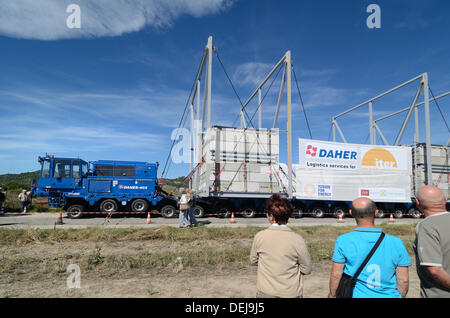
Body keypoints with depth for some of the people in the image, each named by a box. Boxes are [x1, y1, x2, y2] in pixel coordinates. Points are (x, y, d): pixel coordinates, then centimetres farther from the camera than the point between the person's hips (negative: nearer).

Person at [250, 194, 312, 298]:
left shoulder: (259, 237, -14)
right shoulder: (297, 240, -18)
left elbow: (253, 261, 2)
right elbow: (307, 269, -7)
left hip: (265, 292, 1)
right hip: (290, 293, -1)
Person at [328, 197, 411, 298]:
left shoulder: (343, 241, -14)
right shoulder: (396, 243, -9)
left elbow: (336, 275, -9)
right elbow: (403, 280, -3)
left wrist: (332, 295, 6)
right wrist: (400, 296, 14)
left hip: (356, 295, -2)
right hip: (389, 295, 2)